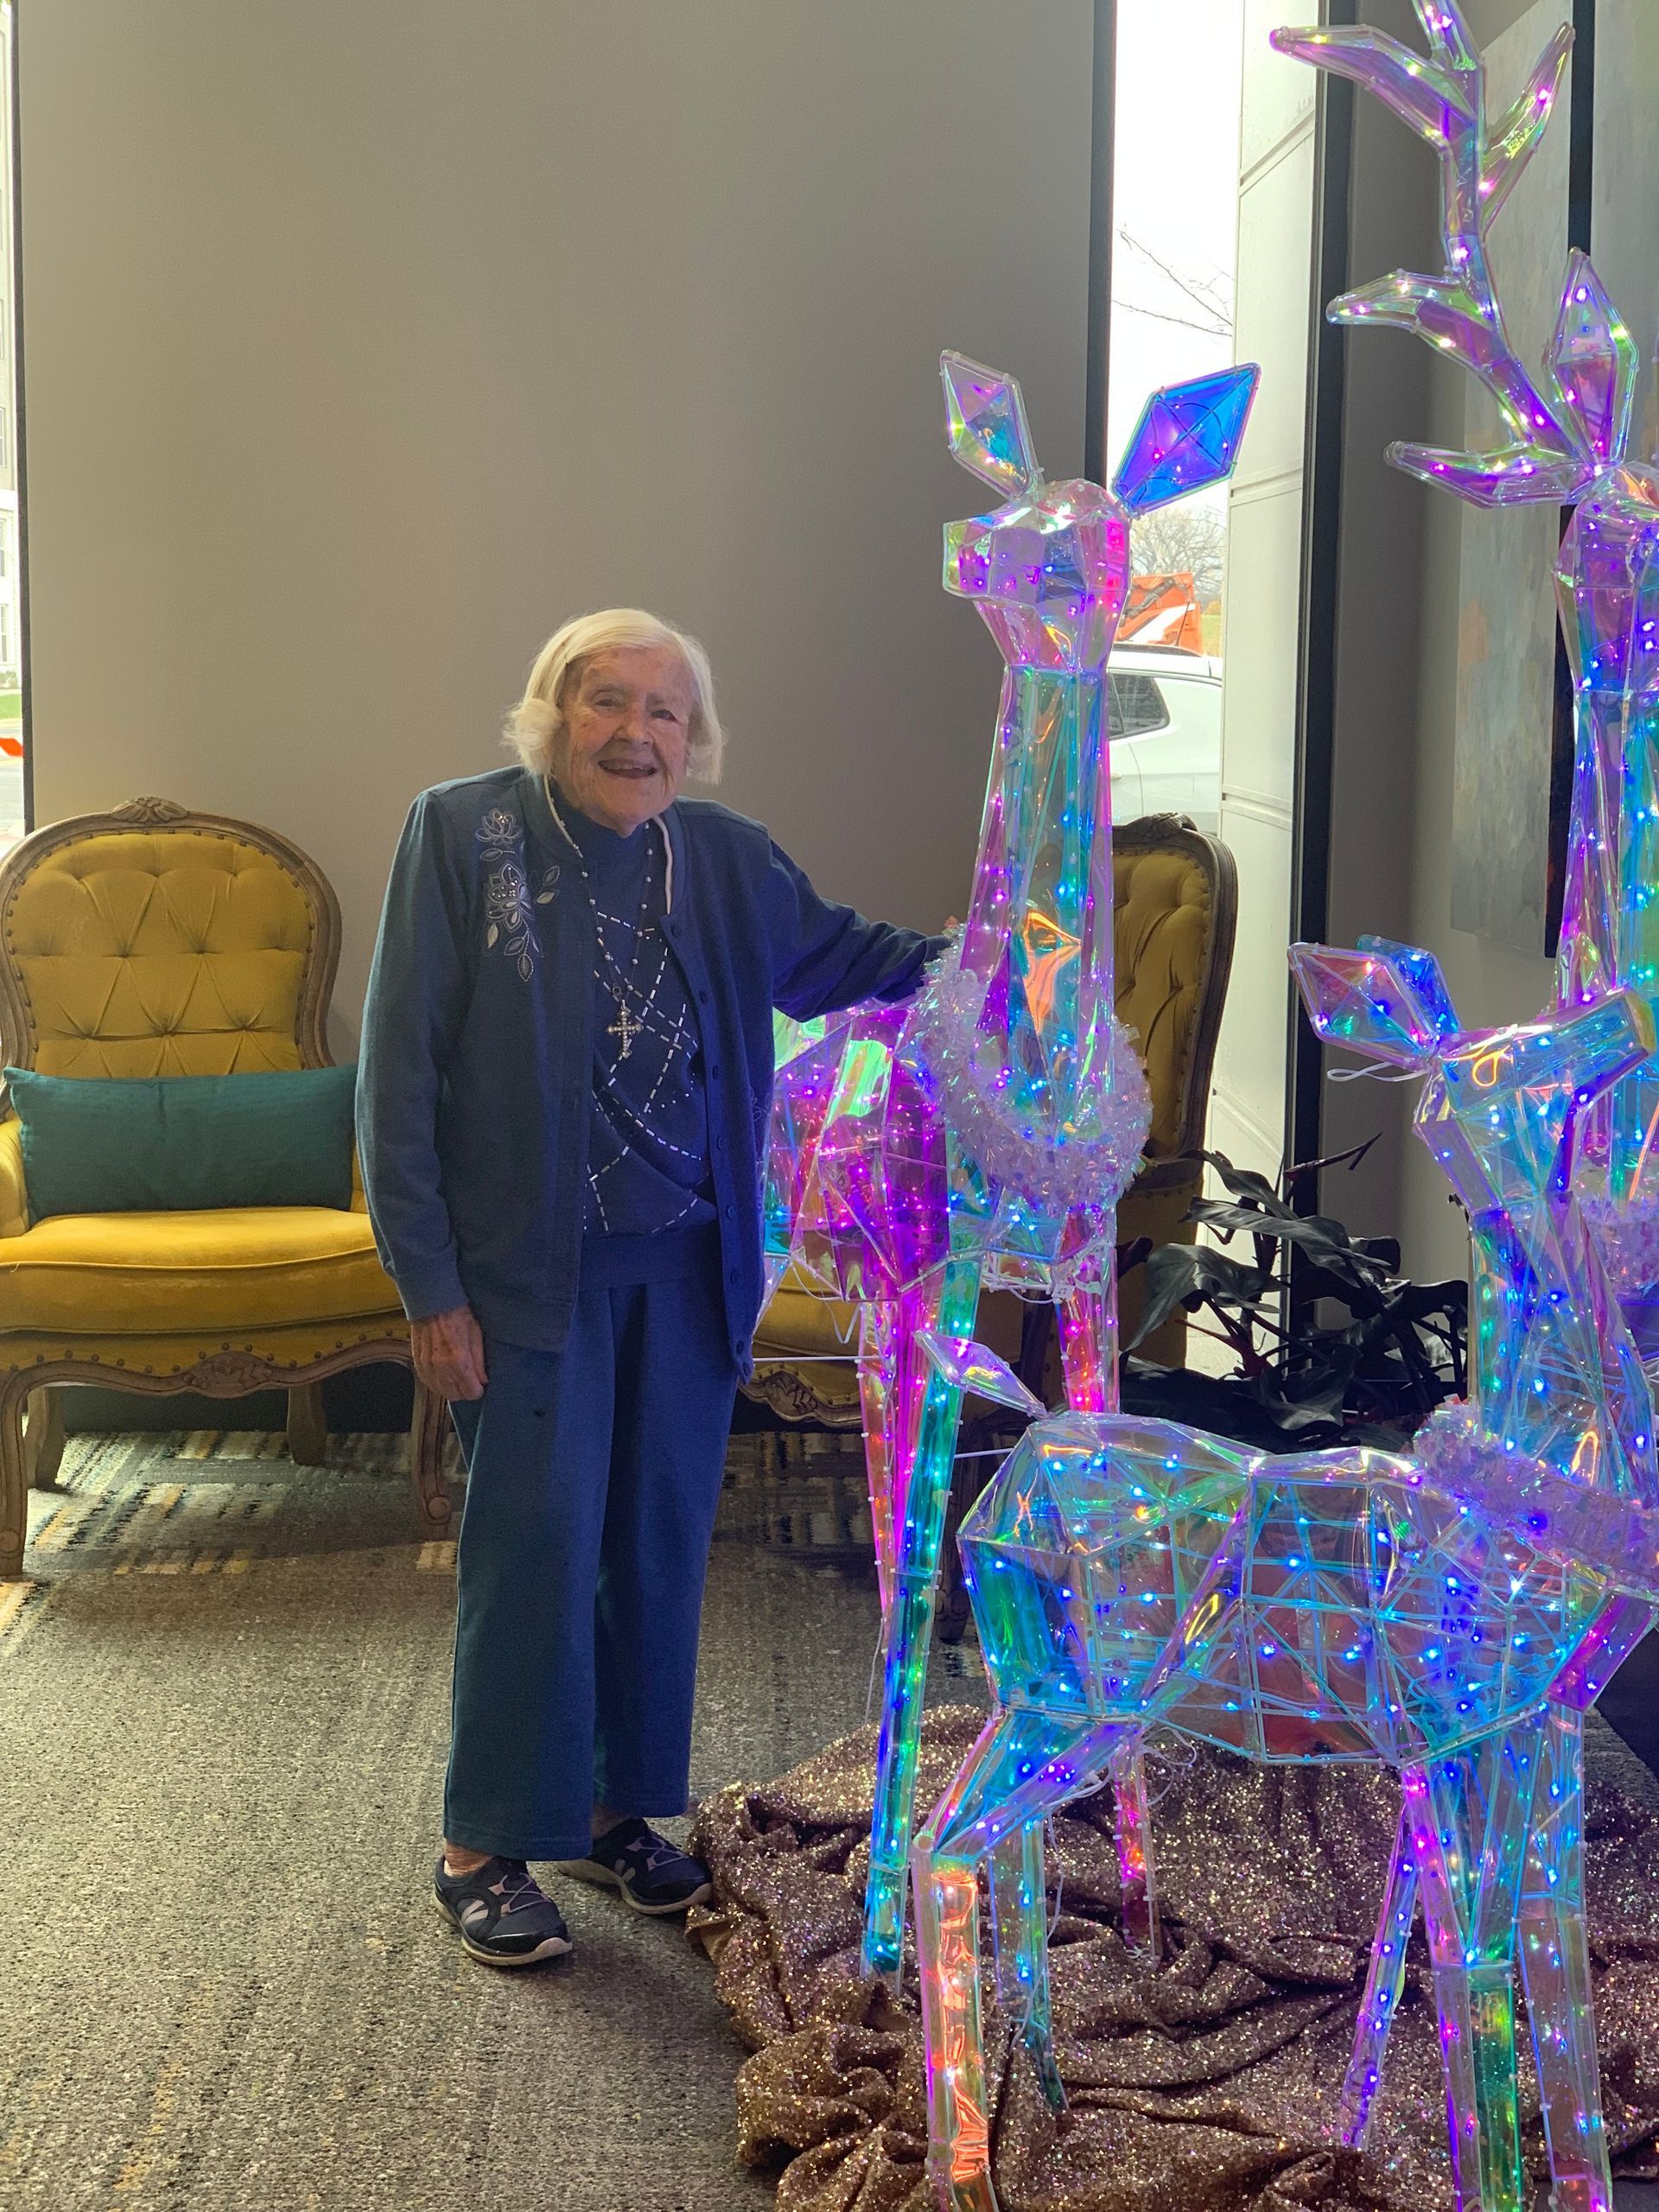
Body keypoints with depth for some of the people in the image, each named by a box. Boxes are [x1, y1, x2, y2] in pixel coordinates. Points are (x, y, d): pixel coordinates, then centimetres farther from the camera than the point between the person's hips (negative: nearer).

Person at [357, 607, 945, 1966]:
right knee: (534, 1546, -2)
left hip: (687, 1267, 5)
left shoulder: (727, 858, 3)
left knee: (662, 1540, 12)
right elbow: (400, 1071, -10)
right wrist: (430, 1284, -13)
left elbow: (834, 955, 22)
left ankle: (614, 1806, 29)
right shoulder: (464, 832, -9)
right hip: (530, 1268, -5)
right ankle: (486, 1848, 14)